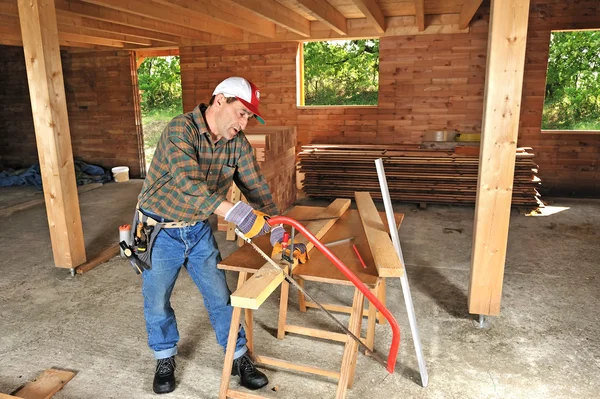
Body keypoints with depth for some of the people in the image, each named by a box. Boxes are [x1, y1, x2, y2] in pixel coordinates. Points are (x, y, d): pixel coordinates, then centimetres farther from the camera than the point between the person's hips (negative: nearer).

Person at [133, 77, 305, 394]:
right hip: (159, 231, -4)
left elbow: (255, 186, -7)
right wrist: (233, 212, -50)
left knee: (220, 296, 9)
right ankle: (165, 360, 36)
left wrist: (276, 228, -19)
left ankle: (239, 358, 27)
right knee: (157, 301, 11)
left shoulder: (238, 142, -6)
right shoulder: (181, 129, -25)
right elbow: (189, 183, -39)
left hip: (198, 230, 4)